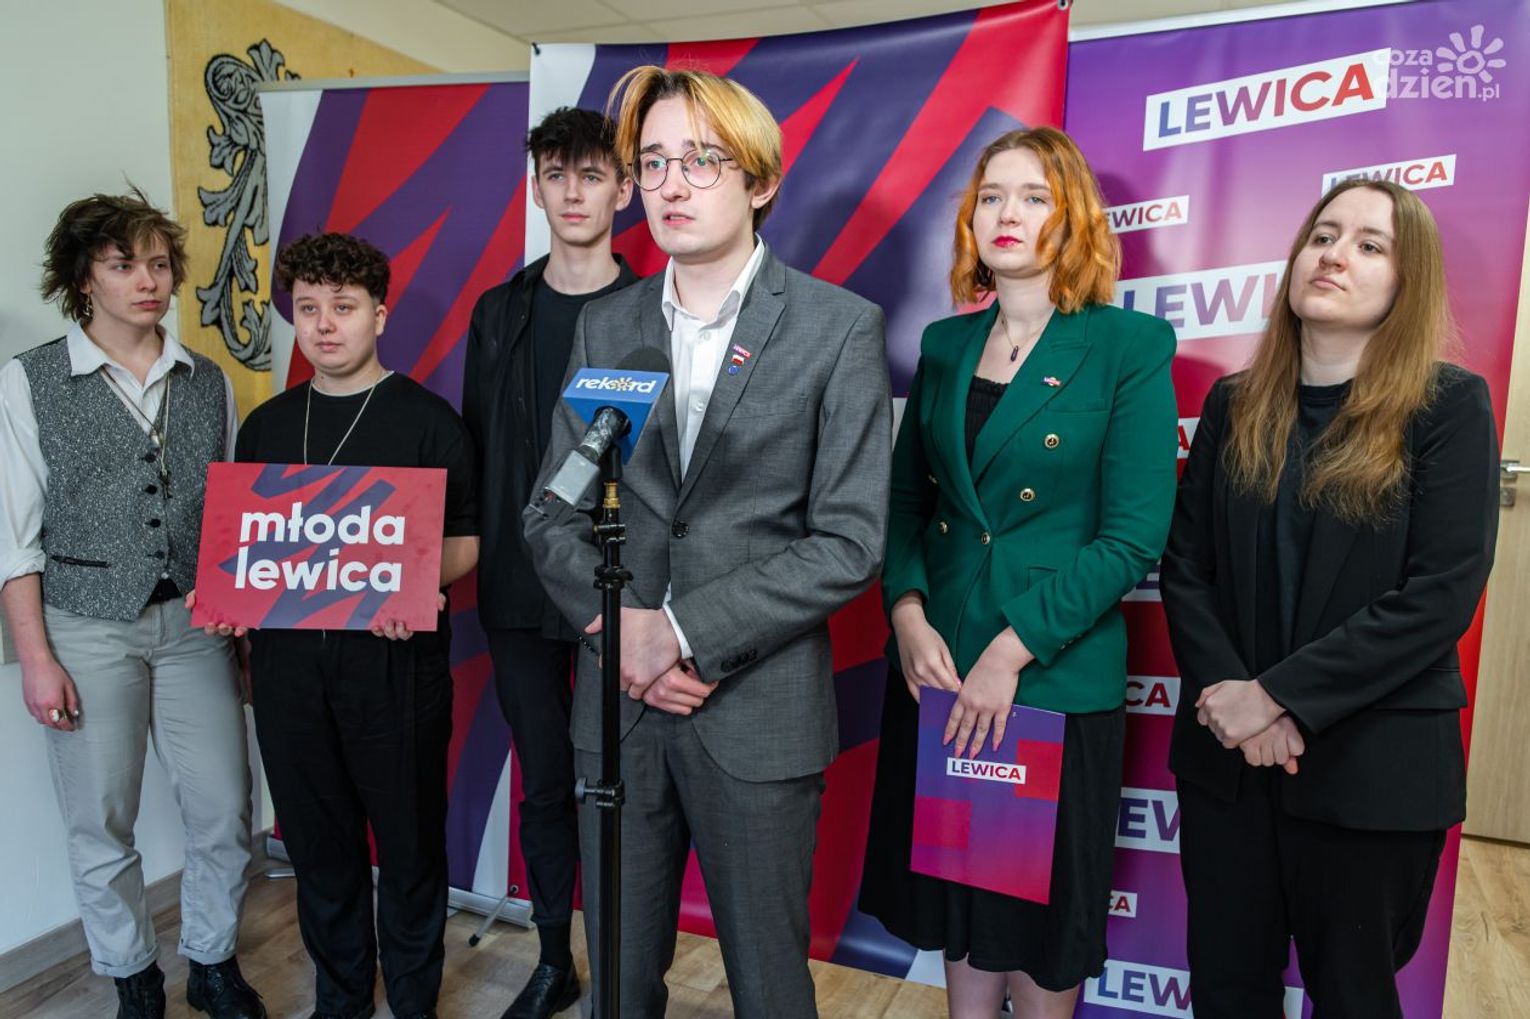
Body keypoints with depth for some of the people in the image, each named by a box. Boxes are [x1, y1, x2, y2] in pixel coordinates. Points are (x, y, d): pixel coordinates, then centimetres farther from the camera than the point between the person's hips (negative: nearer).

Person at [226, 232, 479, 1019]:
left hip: (394, 659, -4)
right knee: (318, 842, 15)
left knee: (408, 839, 7)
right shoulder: (265, 427, 12)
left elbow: (467, 542, -4)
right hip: (288, 655, 4)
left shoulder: (428, 419, -2)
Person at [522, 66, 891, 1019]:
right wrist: (619, 630, -11)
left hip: (759, 709, -3)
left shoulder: (840, 327, -6)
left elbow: (849, 541, -11)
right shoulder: (604, 327, 7)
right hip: (617, 703, 4)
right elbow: (552, 515, 6)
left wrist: (684, 628, -17)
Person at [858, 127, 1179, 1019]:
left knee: (1042, 912, 13)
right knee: (955, 886, 18)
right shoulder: (945, 344, 7)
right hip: (937, 669, 4)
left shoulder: (1131, 345, -7)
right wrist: (908, 613, -9)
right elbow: (907, 499, 8)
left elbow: (1134, 537, -13)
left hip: (1058, 676, -4)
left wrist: (1012, 650, -17)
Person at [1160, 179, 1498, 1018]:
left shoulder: (1450, 405, -5)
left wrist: (1279, 695, -19)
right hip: (1227, 752, 3)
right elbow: (1184, 565, 1)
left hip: (1372, 766, -3)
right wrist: (1227, 693, -14)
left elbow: (1441, 595, -14)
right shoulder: (1234, 404, 5)